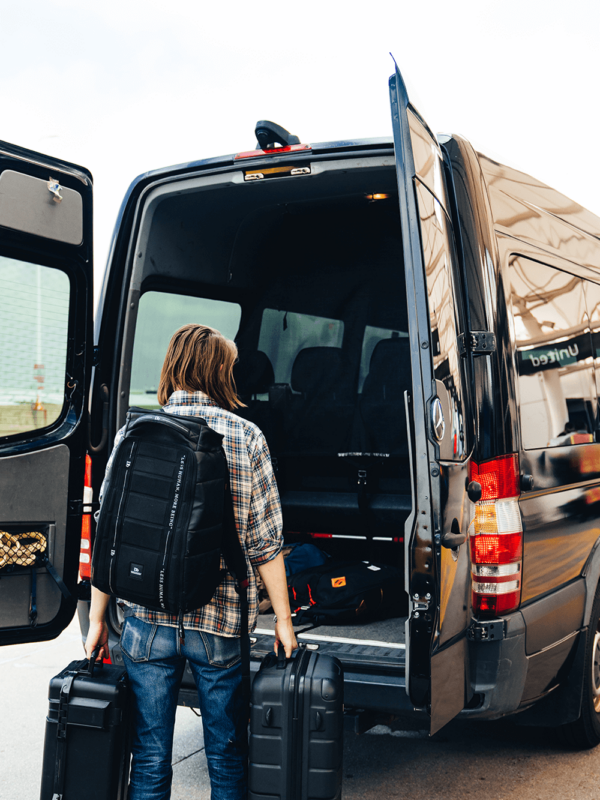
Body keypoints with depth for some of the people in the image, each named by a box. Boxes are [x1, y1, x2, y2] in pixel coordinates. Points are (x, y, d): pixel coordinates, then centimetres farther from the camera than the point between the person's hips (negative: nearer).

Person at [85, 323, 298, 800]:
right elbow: (265, 542, -4)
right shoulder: (246, 437, -4)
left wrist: (97, 618, 8)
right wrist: (283, 619, 5)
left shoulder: (134, 434, -1)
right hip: (221, 622, -1)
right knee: (227, 757, 17)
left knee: (150, 760, 13)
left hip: (148, 621, 1)